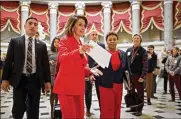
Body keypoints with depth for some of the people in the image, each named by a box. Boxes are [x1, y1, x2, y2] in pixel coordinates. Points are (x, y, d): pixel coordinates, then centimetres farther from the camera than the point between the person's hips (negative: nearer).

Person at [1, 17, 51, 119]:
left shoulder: (42, 45, 7)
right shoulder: (15, 41, 5)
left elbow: (45, 64, 7)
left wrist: (47, 81, 2)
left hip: (35, 80, 1)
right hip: (19, 80, -1)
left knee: (33, 111, 10)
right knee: (18, 109, 3)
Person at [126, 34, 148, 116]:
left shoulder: (143, 51, -5)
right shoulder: (128, 50, 10)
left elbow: (145, 65, -10)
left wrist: (142, 76, -17)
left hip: (138, 75, -5)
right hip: (129, 75, 5)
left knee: (140, 93, 6)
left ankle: (139, 109, 16)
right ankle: (133, 107, 26)